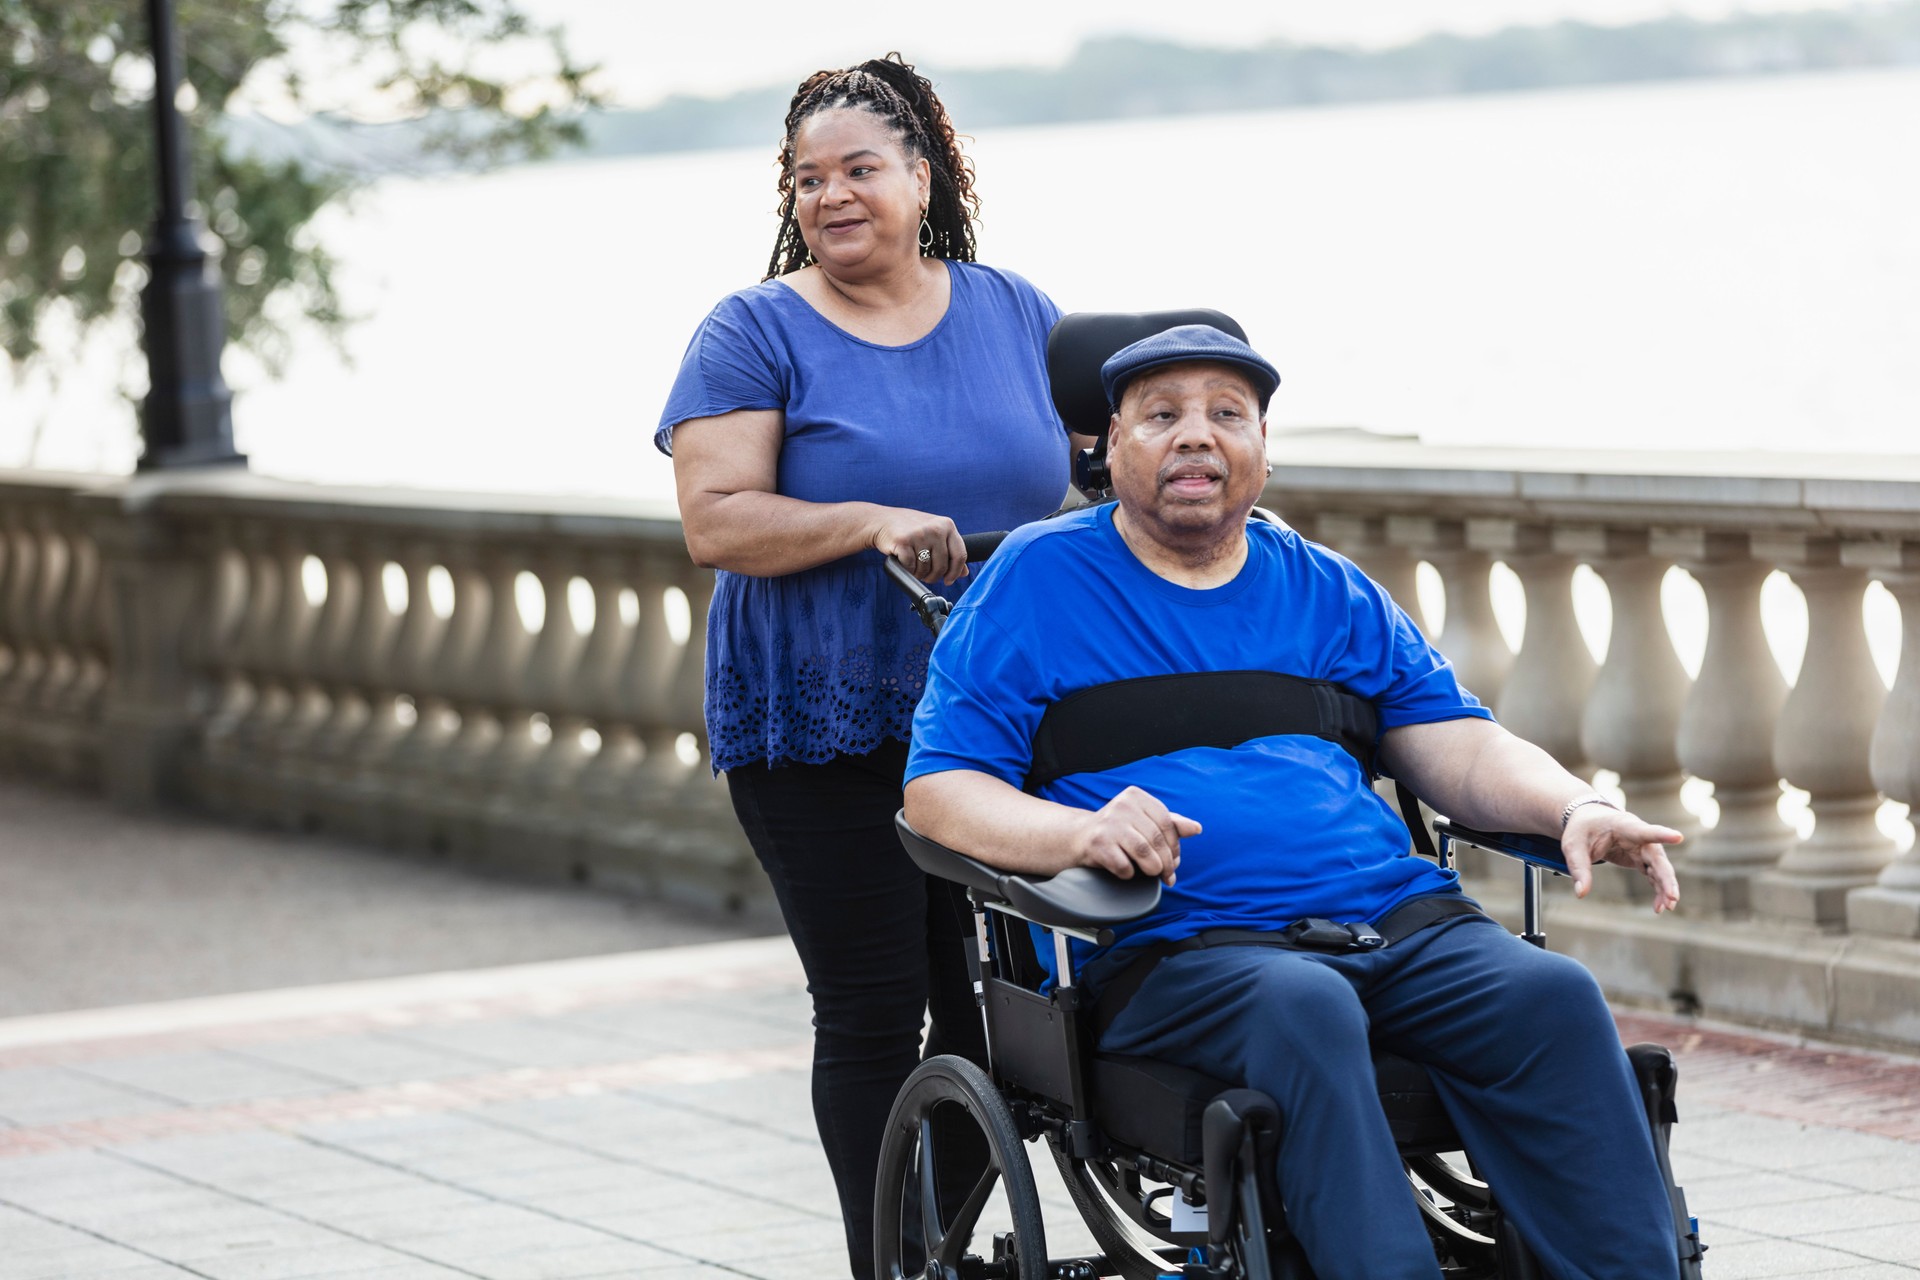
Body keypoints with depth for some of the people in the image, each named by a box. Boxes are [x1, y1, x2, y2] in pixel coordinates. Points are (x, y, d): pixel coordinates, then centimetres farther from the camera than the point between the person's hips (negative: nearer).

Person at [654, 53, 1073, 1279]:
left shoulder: (1015, 314, 10)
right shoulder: (757, 333, -1)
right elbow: (717, 521, -10)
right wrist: (874, 523, -23)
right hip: (826, 731, -3)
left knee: (996, 1004, 6)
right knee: (874, 1015, -2)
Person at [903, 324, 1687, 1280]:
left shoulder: (1329, 592, 24)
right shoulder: (1036, 581, 11)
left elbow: (1458, 747, 18)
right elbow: (940, 789, 3)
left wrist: (1578, 811, -4)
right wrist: (1080, 833, -18)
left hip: (1393, 916, 4)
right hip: (1172, 948, -4)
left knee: (1550, 996, -24)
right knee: (1305, 1008, -37)